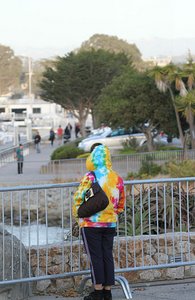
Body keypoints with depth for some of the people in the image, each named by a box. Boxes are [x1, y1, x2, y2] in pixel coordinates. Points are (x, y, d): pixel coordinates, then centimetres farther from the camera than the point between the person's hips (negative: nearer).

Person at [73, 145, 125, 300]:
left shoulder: (90, 177, -12)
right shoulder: (117, 179, 3)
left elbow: (78, 199, -11)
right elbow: (121, 203, 12)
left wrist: (78, 216, 3)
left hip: (91, 224, -4)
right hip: (110, 223, 4)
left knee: (95, 257, 1)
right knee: (108, 256, 9)